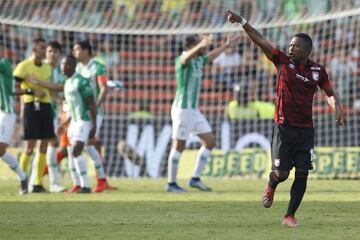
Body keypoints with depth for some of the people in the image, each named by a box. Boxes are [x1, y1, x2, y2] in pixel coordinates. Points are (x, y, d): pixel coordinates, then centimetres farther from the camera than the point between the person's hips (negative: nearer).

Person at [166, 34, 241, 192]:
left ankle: (195, 179, 7)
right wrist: (202, 45, -57)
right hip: (182, 109, -9)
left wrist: (226, 45, 40)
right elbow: (187, 56, -39)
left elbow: (210, 57, 34)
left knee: (210, 141, 4)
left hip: (194, 111, 9)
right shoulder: (182, 60, -14)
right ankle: (171, 183, 5)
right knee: (179, 146, -4)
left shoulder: (198, 60, 12)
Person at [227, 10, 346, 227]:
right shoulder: (283, 61, -1)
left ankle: (290, 216, 9)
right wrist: (242, 23, -15)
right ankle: (271, 186, 32)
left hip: (305, 130, 1)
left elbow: (330, 94, 15)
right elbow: (261, 41, -7)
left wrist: (338, 108, -5)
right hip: (283, 127, -1)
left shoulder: (318, 71, 3)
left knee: (302, 174, -3)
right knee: (282, 172, -5)